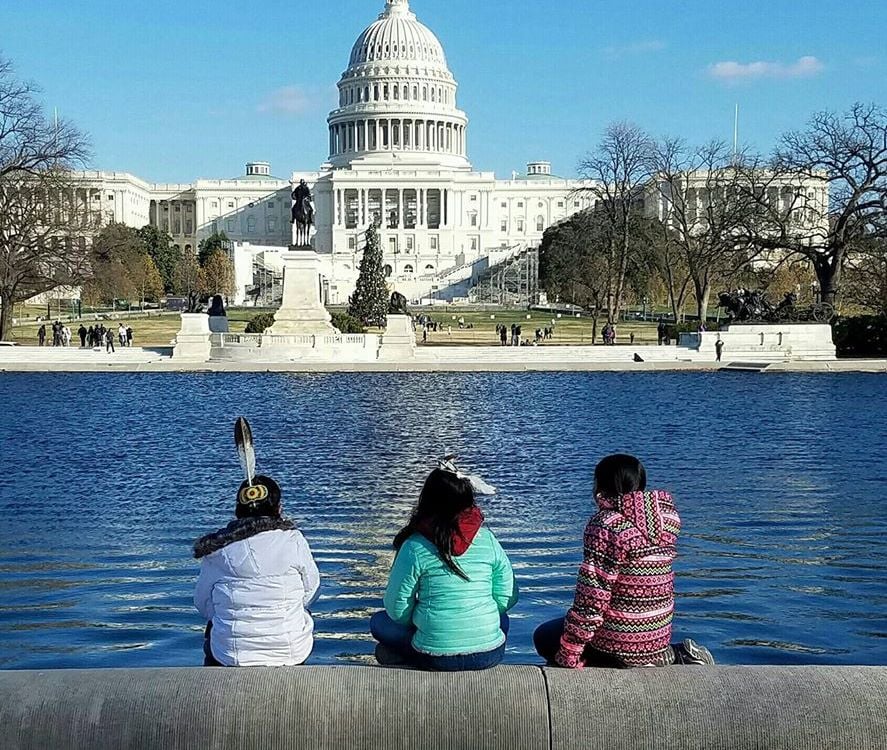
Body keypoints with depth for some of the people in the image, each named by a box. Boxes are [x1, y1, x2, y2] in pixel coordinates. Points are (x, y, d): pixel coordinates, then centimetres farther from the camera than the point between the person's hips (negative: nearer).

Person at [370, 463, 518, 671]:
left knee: (379, 621, 23)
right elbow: (507, 598, 4)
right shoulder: (488, 540, -1)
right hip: (490, 655, 2)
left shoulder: (415, 547, -9)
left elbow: (397, 610, -5)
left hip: (437, 660, -1)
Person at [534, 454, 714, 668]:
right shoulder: (666, 517, 0)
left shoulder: (605, 525, -19)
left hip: (621, 641, -7)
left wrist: (569, 654, -14)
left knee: (544, 637, 15)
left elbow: (592, 597, -20)